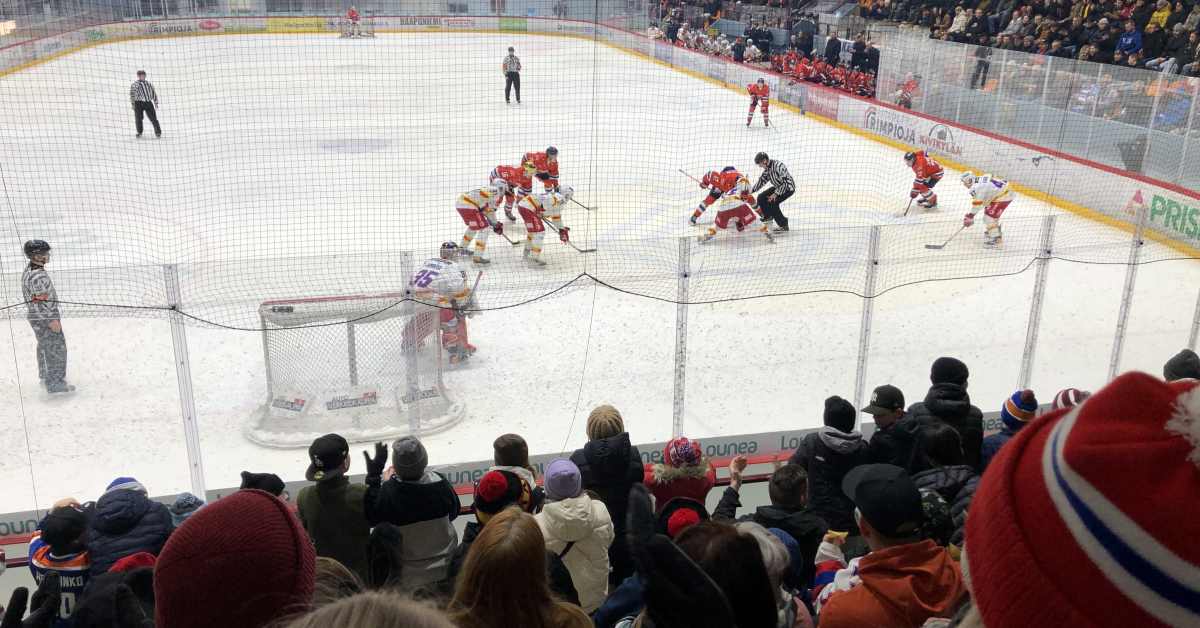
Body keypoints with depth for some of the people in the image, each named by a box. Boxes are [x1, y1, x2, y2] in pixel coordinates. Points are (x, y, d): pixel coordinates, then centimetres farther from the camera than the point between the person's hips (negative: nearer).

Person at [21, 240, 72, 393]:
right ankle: (54, 384, 4)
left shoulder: (29, 270, 8)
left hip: (36, 317, 10)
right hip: (45, 319, -10)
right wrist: (52, 320, -19)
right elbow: (41, 301, -25)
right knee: (56, 350, -2)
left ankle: (46, 379, 36)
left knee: (45, 348, 22)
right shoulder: (38, 275, -25)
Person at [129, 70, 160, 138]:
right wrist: (133, 104, -10)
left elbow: (154, 93, 21)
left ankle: (158, 132, 0)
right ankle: (139, 132, 6)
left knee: (153, 118, -4)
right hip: (138, 103, -2)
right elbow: (132, 94, 0)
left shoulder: (149, 84, 18)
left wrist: (156, 103, 15)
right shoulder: (134, 84, 6)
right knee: (138, 118, -4)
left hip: (148, 103, 2)